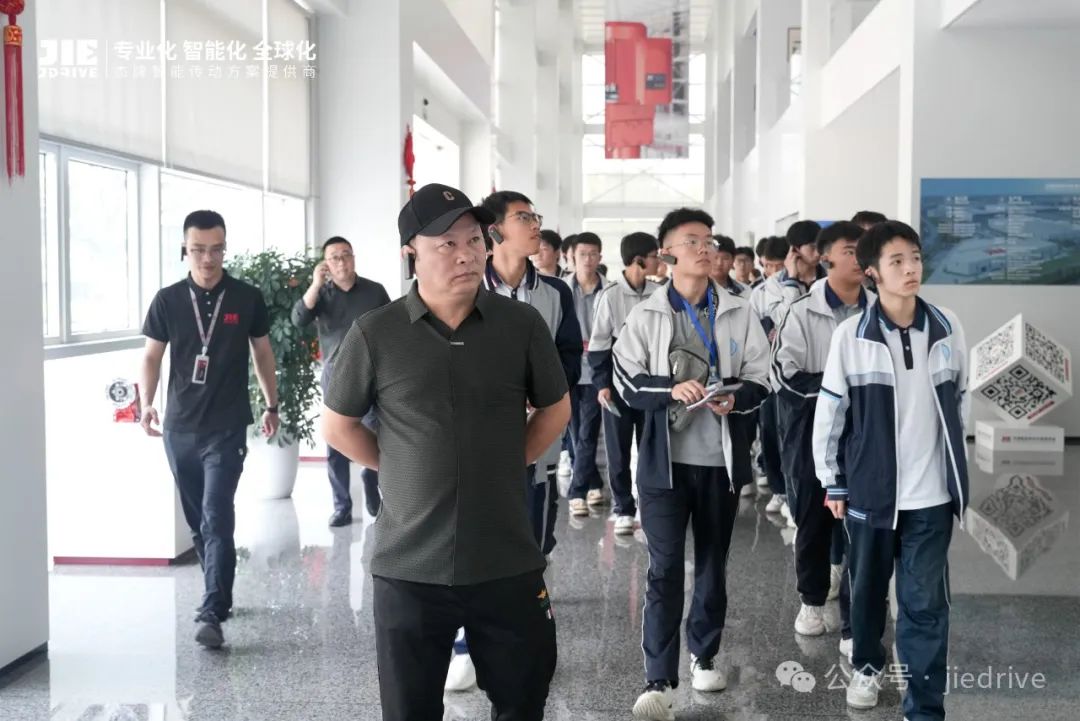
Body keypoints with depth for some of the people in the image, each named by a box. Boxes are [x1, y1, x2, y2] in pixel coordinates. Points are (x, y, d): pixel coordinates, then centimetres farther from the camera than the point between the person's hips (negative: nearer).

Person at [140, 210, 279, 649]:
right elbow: (152, 356, 6)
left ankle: (211, 614, -13)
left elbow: (262, 353, 10)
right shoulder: (167, 300, 1)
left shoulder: (247, 299, -2)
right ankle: (220, 596, 29)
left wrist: (272, 405, 13)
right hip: (179, 429, 3)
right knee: (198, 522, 12)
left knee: (217, 520, -12)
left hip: (227, 429, -3)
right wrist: (147, 403, -9)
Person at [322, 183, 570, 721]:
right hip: (409, 566, -1)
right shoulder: (374, 334, -6)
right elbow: (338, 426, 5)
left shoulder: (522, 325, -2)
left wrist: (506, 465, 6)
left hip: (507, 562, 1)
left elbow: (555, 409, 12)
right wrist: (400, 470, 2)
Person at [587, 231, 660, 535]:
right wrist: (602, 383, -10)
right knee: (618, 449, 5)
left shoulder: (657, 294, 0)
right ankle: (624, 509, 16)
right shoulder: (611, 294, -9)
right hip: (618, 381, -2)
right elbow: (598, 343, -5)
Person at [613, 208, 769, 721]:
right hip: (665, 459, -2)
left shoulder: (738, 314, 3)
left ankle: (705, 654, 35)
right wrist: (672, 388, -22)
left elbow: (760, 379, 3)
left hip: (721, 459, 2)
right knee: (664, 570, -4)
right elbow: (626, 382, -5)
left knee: (713, 565, 16)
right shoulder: (646, 315, -1)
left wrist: (735, 397, -18)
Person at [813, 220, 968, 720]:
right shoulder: (851, 335, -10)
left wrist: (956, 466, 13)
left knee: (925, 601, 2)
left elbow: (960, 400, 9)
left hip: (931, 492, 1)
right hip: (870, 487, -1)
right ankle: (867, 666, 41)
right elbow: (829, 411, -3)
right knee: (868, 586, 17)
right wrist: (832, 482, 0)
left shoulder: (947, 327, -2)